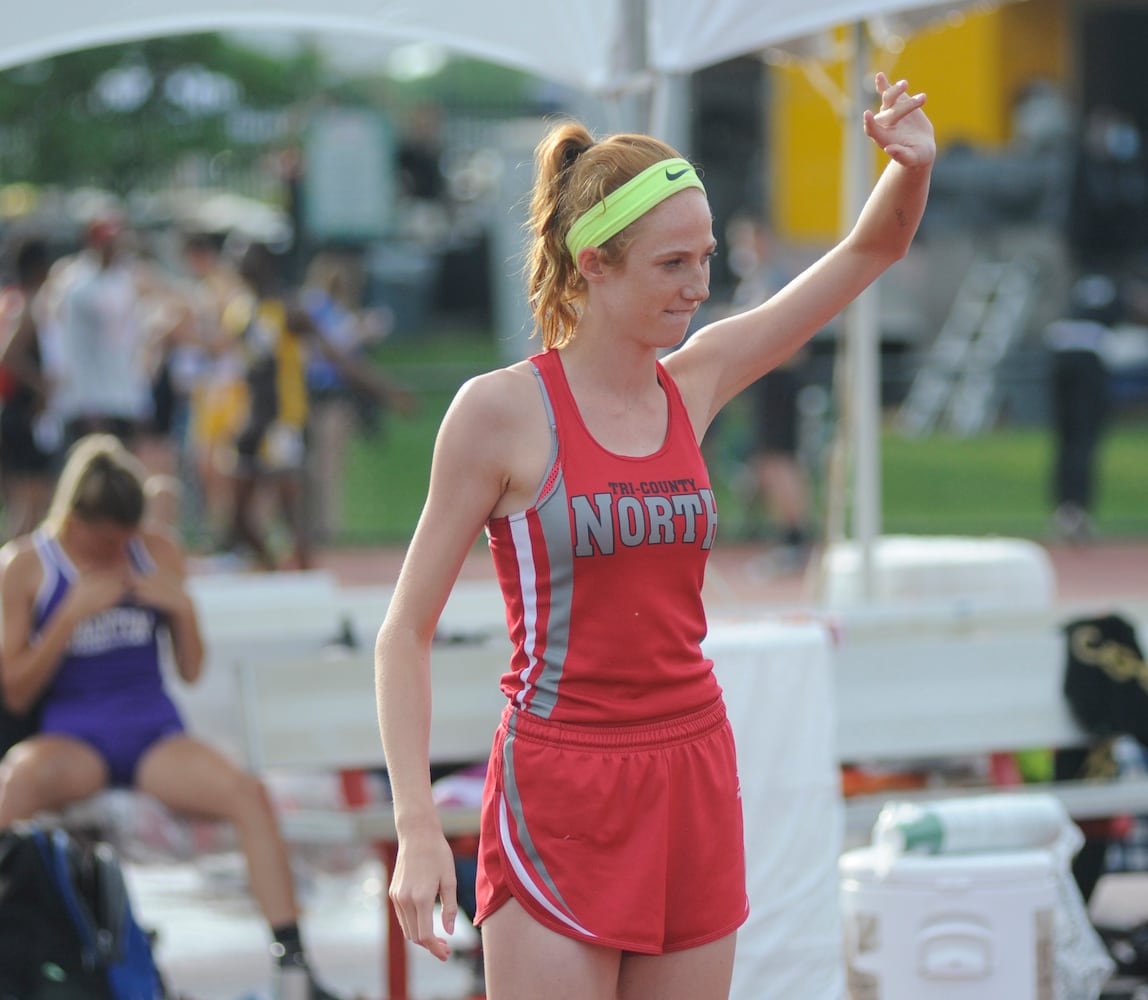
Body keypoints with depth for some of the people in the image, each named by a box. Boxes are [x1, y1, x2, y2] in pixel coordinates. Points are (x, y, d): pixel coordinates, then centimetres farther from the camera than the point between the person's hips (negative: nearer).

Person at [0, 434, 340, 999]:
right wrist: (73, 614, -14)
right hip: (74, 738, -3)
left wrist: (183, 608, -7)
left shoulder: (158, 554, 8)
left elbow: (191, 671, 12)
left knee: (247, 793, -27)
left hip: (155, 735, 3)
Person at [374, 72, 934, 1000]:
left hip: (693, 784, 5)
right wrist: (417, 829, -13)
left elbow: (870, 252, 12)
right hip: (561, 794, -5)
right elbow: (405, 634, -4)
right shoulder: (501, 411, -8)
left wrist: (912, 164, -10)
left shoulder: (694, 383, 7)